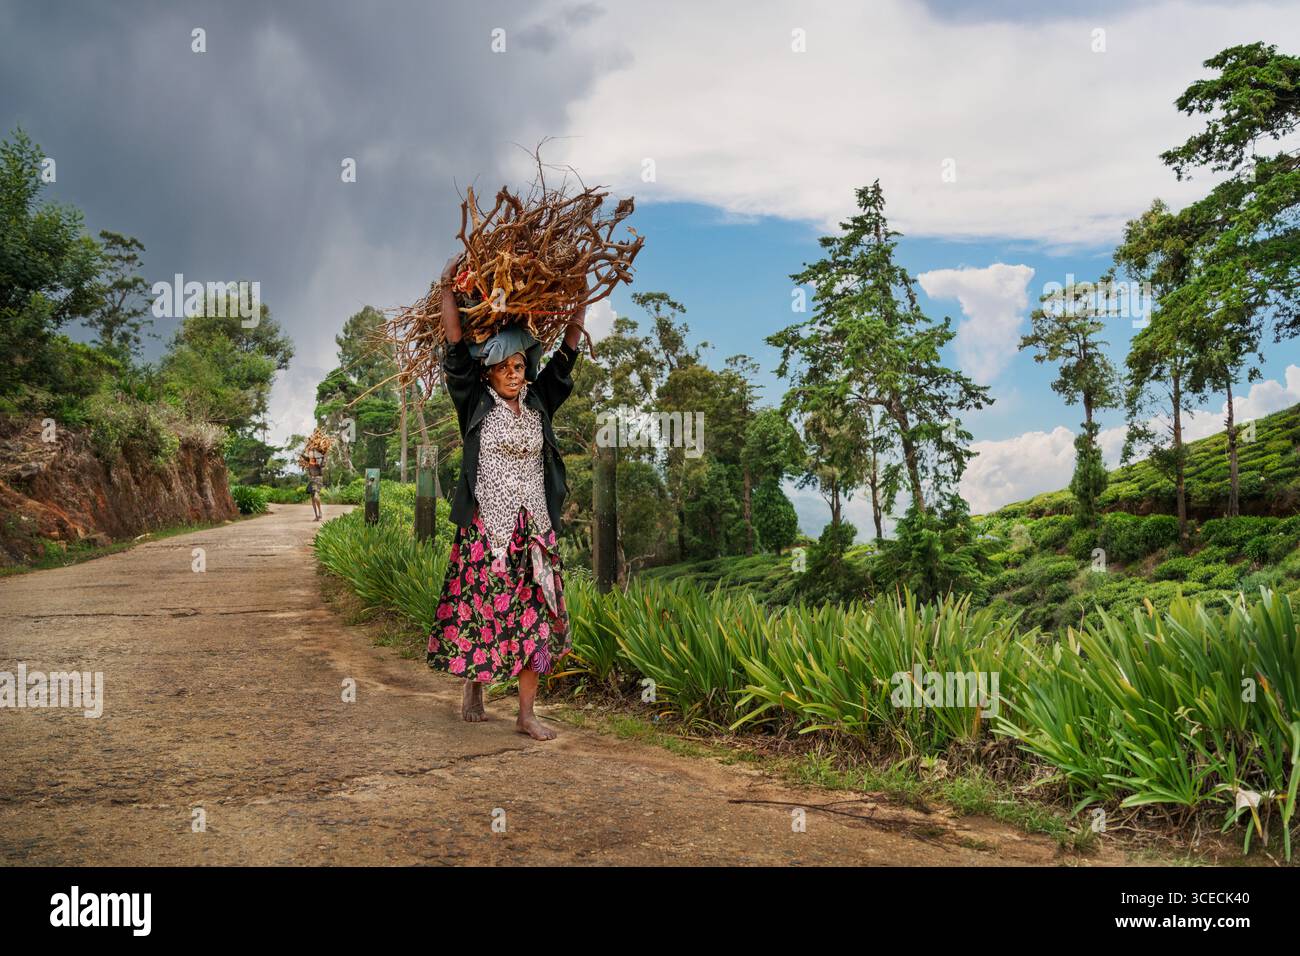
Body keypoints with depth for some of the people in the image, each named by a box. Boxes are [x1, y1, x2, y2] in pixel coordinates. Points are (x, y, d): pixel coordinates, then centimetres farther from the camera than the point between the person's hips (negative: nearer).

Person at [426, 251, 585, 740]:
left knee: (535, 616, 1)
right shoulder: (476, 404, 0)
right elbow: (456, 348, -5)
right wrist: (448, 288, -10)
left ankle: (526, 713, 7)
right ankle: (473, 686, 27)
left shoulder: (538, 403, 9)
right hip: (486, 526, -3)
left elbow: (566, 354, 13)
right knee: (480, 609, 2)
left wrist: (581, 301, 11)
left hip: (534, 527, 3)